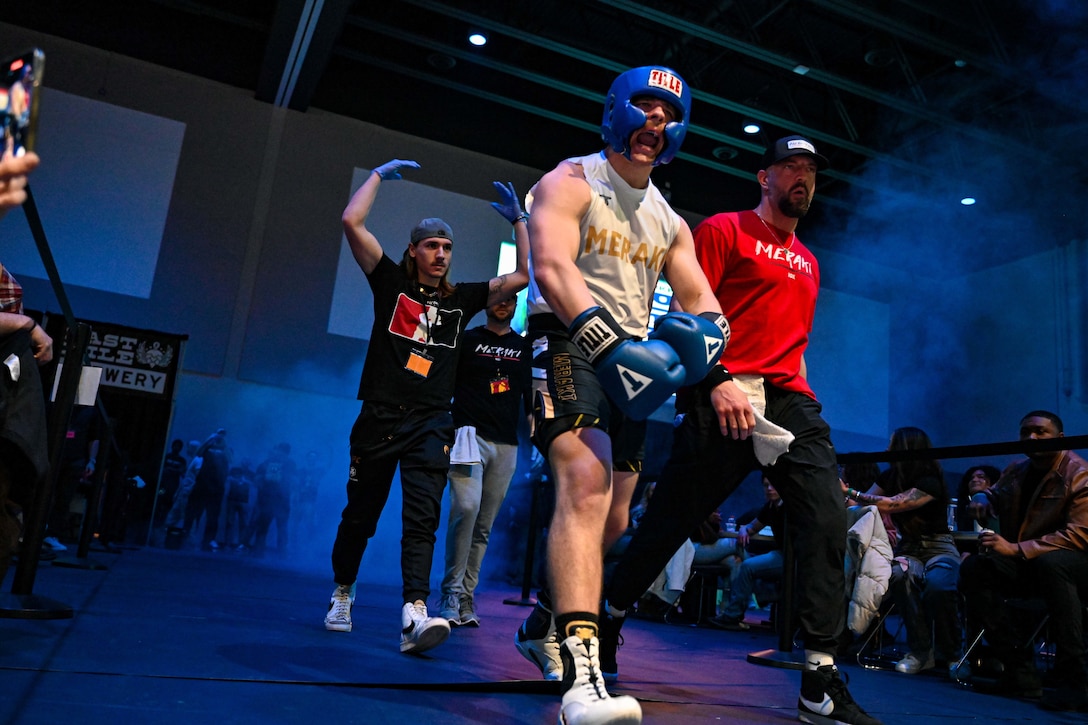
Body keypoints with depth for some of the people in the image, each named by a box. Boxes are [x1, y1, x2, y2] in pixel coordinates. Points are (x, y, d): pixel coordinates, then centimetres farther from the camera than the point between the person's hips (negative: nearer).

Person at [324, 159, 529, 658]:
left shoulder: (461, 299, 13)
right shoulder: (391, 283, 6)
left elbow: (525, 276, 12)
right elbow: (352, 221, -2)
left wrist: (518, 220, 12)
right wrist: (381, 173, 7)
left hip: (431, 424, 1)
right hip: (379, 417, -1)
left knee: (421, 517, -13)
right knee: (360, 514, 11)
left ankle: (415, 615, -22)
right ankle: (342, 594, 33)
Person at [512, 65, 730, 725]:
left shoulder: (670, 221, 21)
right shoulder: (571, 183, 1)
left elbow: (699, 299, 16)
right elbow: (551, 268, -17)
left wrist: (704, 330, -10)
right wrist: (608, 343, -31)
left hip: (629, 362, 7)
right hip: (569, 343, -7)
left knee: (613, 524, 9)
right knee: (587, 482, -30)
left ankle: (545, 626, 32)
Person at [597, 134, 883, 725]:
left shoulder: (808, 263, 26)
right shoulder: (725, 230, 5)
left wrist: (794, 391, 16)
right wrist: (716, 381, -17)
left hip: (792, 402, 6)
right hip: (726, 397, -6)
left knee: (826, 521, -9)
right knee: (671, 519, 0)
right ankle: (609, 620, 24)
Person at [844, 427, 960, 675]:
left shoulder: (931, 482, -14)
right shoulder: (890, 476, 6)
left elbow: (890, 505, -25)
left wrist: (849, 492, -24)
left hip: (939, 549, -4)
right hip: (908, 549, 4)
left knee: (937, 586, -38)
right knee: (898, 575, -34)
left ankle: (950, 654, -9)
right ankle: (921, 652, -18)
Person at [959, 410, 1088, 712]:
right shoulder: (1016, 470, 8)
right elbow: (995, 495, 29)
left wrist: (1017, 549, -29)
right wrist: (982, 497, 1)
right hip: (1025, 565, 6)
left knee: (1050, 562, -39)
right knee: (974, 568, -19)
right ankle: (1021, 672, -20)